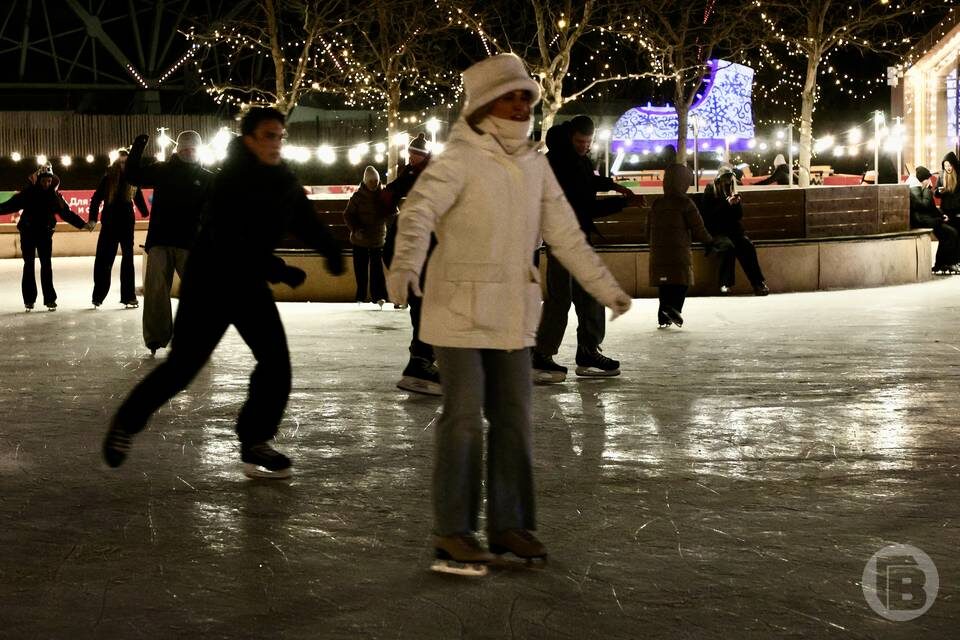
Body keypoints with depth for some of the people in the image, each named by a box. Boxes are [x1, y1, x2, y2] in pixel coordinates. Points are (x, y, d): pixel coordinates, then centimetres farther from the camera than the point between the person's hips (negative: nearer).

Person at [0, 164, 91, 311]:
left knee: (46, 265, -2)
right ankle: (29, 299, 8)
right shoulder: (28, 192, -4)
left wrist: (83, 224, 1)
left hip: (45, 234, 1)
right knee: (29, 265, 3)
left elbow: (67, 213, 5)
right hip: (28, 233, -1)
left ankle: (50, 299, 2)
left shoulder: (55, 196, 1)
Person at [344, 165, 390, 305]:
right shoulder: (358, 196, -7)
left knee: (377, 268, -5)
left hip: (378, 237, 1)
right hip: (360, 239, -1)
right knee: (361, 269, 5)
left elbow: (392, 213, 4)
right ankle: (362, 296, 13)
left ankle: (379, 295, -4)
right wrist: (356, 228, -20)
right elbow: (348, 215, -5)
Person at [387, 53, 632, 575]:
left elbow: (565, 233, 17)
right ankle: (452, 533, 3)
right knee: (464, 419, -6)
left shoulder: (534, 164, 8)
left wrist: (605, 287, 21)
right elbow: (418, 210, -30)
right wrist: (406, 262, -50)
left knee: (513, 419, 10)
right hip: (460, 311, -7)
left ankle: (508, 525, 20)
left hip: (512, 314, 7)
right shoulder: (459, 160, -13)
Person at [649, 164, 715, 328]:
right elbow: (698, 229, -5)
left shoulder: (657, 204, 10)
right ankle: (673, 307, -26)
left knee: (665, 286, 11)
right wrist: (709, 239, 14)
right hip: (679, 252, -5)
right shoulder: (685, 203, -7)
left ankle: (663, 318, 8)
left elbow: (649, 231, 15)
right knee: (682, 283, -4)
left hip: (658, 253, 6)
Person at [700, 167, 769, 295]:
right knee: (729, 246, -35)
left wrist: (737, 203, -4)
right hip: (717, 231, -4)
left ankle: (758, 283, -31)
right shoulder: (710, 191, 3)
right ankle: (726, 283, -31)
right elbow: (708, 214, -9)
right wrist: (726, 203, -13)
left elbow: (739, 215, 16)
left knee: (748, 245, -25)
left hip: (733, 230, 4)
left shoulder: (732, 191, 18)